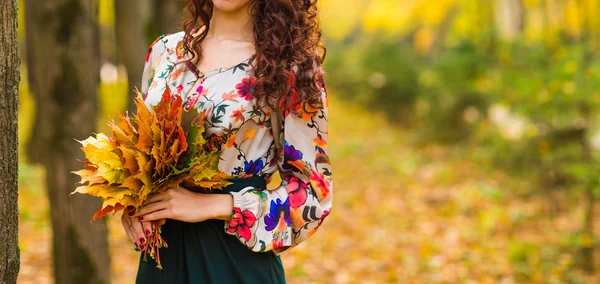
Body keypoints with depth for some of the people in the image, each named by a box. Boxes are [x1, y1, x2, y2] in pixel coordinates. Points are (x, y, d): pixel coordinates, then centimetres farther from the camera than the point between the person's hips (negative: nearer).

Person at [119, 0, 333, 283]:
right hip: (162, 251, 5)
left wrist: (210, 205, -20)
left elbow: (313, 190, -12)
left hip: (237, 257, -4)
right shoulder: (164, 50, 4)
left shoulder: (290, 62, -11)